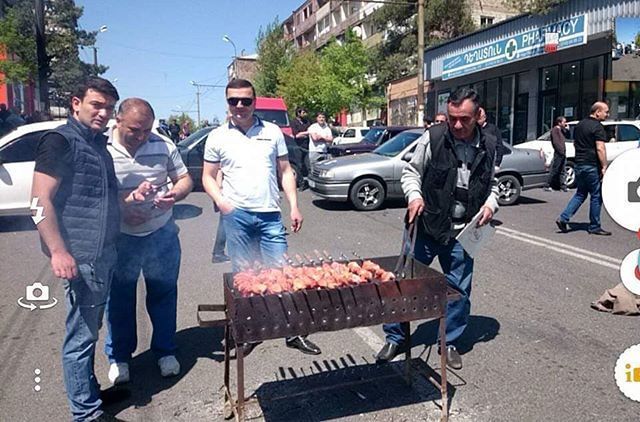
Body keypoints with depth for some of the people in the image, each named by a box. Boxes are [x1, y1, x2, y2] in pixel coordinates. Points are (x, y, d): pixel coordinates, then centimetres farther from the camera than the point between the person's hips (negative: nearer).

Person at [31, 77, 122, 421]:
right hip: (80, 257, -9)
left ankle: (90, 392, 33)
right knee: (80, 335, 1)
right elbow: (41, 199, -16)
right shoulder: (60, 141, -9)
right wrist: (57, 251, -21)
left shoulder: (98, 143, 16)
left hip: (104, 253, 9)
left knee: (90, 328, 19)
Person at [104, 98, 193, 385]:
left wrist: (175, 194, -18)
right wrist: (127, 200, -22)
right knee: (119, 300, 13)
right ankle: (118, 357, 33)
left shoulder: (164, 146, -3)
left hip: (162, 235, 2)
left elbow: (185, 179, 5)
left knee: (164, 296, 14)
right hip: (119, 239, -1)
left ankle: (165, 351, 33)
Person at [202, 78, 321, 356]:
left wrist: (294, 206, 2)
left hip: (270, 214, 1)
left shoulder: (272, 132, 8)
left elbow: (285, 171, 11)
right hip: (236, 215, 0)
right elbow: (208, 177, 10)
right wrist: (220, 200, -10)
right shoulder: (218, 137, 6)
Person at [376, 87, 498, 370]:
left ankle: (450, 342, 31)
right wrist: (414, 196, -18)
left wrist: (491, 203, -2)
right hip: (426, 226, -2)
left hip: (462, 232, 3)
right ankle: (395, 338, 23)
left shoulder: (489, 146, 4)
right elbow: (411, 172, 1)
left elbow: (491, 184, 18)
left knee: (459, 289, 10)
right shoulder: (433, 138, -8)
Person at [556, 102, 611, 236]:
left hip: (579, 164, 8)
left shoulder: (580, 124, 12)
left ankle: (563, 218, 4)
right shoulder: (598, 127, -13)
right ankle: (594, 227, 11)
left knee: (580, 194, 16)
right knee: (596, 196, 4)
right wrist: (604, 166, -17)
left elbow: (575, 143, 21)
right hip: (592, 166, -8)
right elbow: (600, 148, -20)